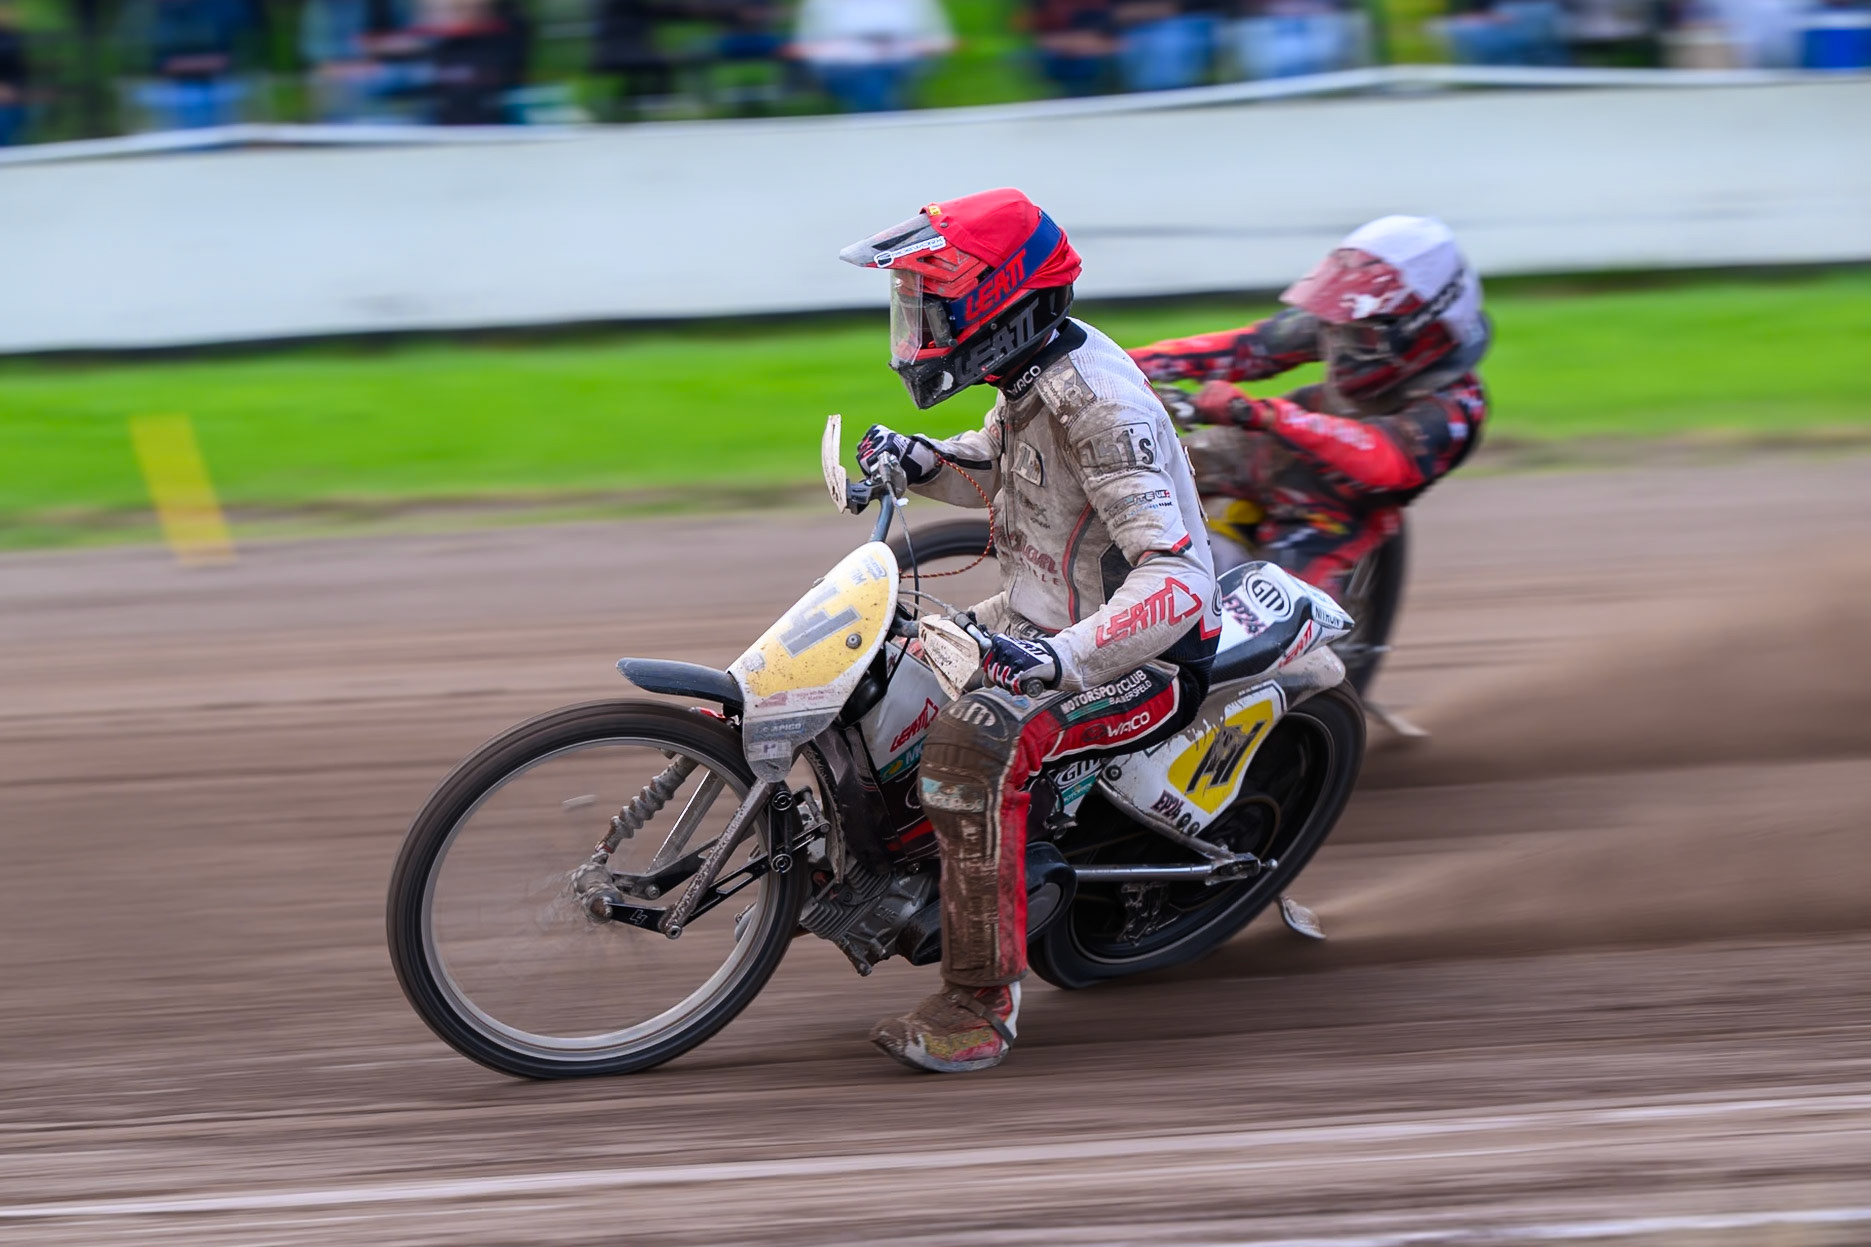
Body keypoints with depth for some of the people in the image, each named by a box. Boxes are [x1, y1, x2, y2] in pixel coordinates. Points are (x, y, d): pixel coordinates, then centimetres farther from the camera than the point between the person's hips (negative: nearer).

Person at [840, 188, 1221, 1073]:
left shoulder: (1100, 409, -28)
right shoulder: (1034, 376, 2)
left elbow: (1175, 578, -36)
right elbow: (992, 468, 25)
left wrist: (1060, 658, -49)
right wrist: (918, 460, 2)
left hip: (1142, 662, -10)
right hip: (1042, 621, 10)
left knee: (971, 747, -33)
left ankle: (983, 1002, -28)